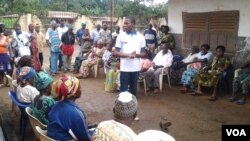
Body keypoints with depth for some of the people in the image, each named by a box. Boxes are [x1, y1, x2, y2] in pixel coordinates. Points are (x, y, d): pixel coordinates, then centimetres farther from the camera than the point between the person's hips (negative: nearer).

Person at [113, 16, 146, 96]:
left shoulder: (140, 37, 3)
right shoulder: (121, 36, -1)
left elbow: (144, 53, 5)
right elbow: (115, 53, -2)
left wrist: (136, 55, -16)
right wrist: (128, 55, -18)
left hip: (136, 68, 2)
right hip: (124, 68, -2)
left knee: (134, 89, 12)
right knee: (123, 90, 3)